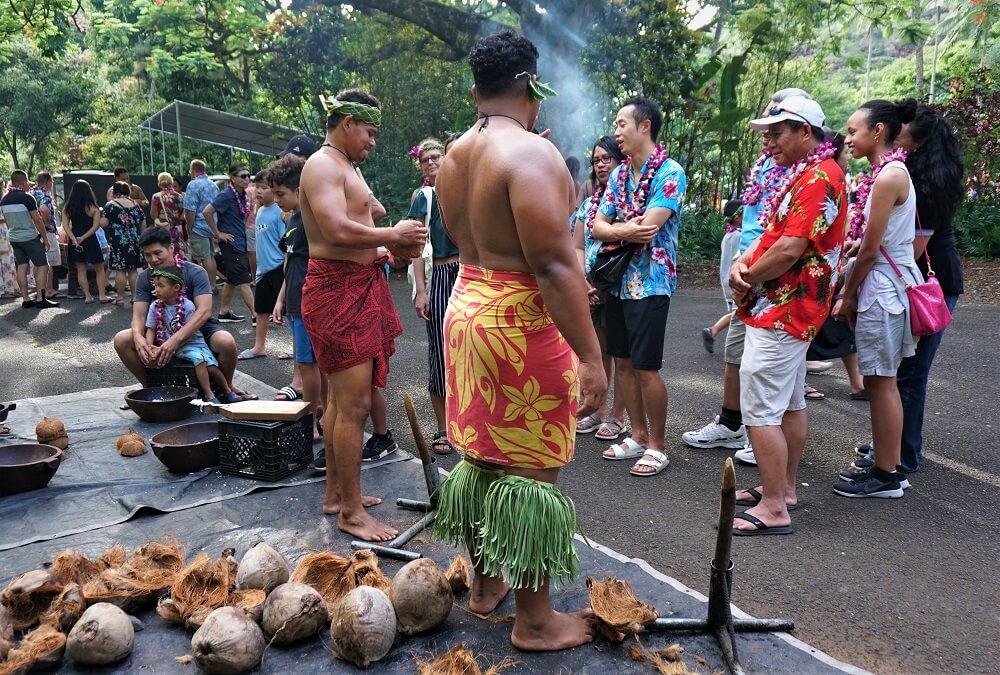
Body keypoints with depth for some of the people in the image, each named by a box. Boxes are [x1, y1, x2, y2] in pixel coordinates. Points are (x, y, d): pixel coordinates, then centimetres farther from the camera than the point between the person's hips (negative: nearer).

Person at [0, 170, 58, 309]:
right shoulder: (27, 198, -14)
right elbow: (37, 220, -13)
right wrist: (45, 238, -6)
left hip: (13, 237, 7)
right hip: (29, 237, -7)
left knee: (21, 267, 7)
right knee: (43, 266, -2)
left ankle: (25, 299, 6)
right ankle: (40, 299, -8)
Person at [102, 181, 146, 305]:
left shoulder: (111, 205, -2)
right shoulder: (136, 205, 10)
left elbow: (103, 223, -10)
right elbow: (143, 225, 11)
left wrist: (110, 224, 12)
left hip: (119, 242, -4)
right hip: (134, 242, 4)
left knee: (120, 270, 0)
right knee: (133, 270, 9)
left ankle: (120, 297, 3)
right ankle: (135, 296, 9)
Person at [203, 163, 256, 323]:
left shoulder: (242, 195, 8)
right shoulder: (227, 195, -16)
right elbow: (207, 212, -20)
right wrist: (218, 233, -14)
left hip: (240, 241, 9)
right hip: (231, 242, -9)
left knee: (232, 279, 15)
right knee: (243, 281, -8)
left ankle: (224, 313, 24)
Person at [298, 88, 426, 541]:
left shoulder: (344, 168, 22)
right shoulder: (322, 166, -11)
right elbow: (338, 231, -25)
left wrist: (390, 250, 8)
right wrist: (393, 236, -13)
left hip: (358, 288, 11)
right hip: (339, 291, -11)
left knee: (340, 400, 16)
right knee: (354, 405, -8)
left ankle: (335, 492, 27)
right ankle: (352, 512, 2)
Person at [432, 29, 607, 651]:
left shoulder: (454, 155, 10)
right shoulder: (531, 151, -17)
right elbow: (553, 263, -23)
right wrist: (590, 354, -20)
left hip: (467, 309, 9)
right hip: (523, 322, -9)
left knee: (480, 453, 18)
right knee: (532, 470, 2)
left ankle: (485, 582, 35)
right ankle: (535, 620, 17)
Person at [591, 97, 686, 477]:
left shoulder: (669, 173, -11)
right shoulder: (619, 175, 11)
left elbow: (646, 230, -21)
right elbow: (597, 227, 4)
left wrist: (613, 229, -5)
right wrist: (625, 231, -16)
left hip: (650, 283, -7)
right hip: (618, 281, 7)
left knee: (646, 368, -3)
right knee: (623, 363, 12)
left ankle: (658, 445, 13)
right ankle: (638, 436, 25)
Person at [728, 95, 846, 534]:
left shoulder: (819, 178, -18)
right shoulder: (805, 174, 18)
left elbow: (789, 250, -26)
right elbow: (773, 233, 17)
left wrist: (746, 279, -11)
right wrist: (742, 263, -2)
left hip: (780, 312, -11)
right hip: (790, 311, 11)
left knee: (760, 411, -9)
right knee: (790, 404, 17)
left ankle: (773, 509, -2)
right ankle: (784, 488, 29)